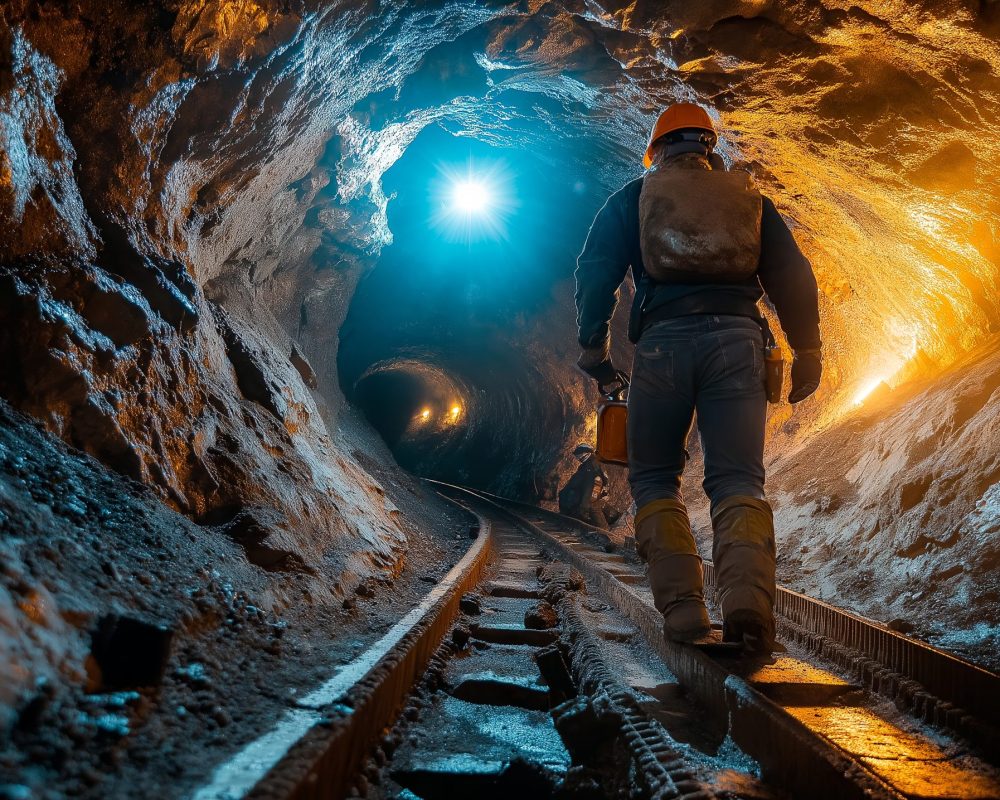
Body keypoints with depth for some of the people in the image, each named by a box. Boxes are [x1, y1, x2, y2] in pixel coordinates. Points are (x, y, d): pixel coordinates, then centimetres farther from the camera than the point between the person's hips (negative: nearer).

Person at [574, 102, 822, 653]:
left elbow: (594, 272, 8)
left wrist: (593, 347, 10)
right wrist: (806, 351, 16)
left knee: (654, 479, 9)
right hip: (738, 340, 2)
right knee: (738, 480, -2)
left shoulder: (634, 198, 18)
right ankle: (748, 598, -25)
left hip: (664, 339, -1)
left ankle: (681, 607, -4)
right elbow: (792, 276, 15)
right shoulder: (749, 198, 23)